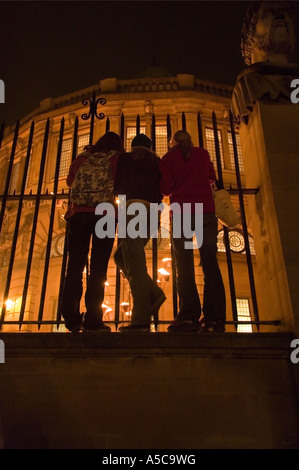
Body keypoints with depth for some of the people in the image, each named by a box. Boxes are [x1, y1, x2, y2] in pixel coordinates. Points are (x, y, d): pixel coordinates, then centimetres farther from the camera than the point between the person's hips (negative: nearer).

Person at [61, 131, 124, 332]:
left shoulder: (82, 158, 16)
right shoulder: (117, 159, 8)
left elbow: (70, 181, 25)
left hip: (78, 214, 3)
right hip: (104, 214, -2)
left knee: (75, 266, 3)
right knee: (98, 267, -3)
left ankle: (71, 318, -3)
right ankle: (93, 320, -8)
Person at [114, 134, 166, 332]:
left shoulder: (126, 158, 11)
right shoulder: (156, 162, 23)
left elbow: (117, 186, 10)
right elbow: (163, 188, 20)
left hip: (134, 206, -6)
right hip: (152, 212, 6)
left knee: (135, 262, -12)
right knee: (121, 257, 16)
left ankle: (141, 319, -19)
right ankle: (153, 294, 1)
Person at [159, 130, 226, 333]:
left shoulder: (168, 158, 8)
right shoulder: (203, 153, 16)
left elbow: (166, 189, 0)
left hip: (182, 212, -2)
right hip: (206, 210, 2)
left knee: (184, 266, -4)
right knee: (210, 264, -1)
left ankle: (189, 316, -14)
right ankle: (214, 317, -7)